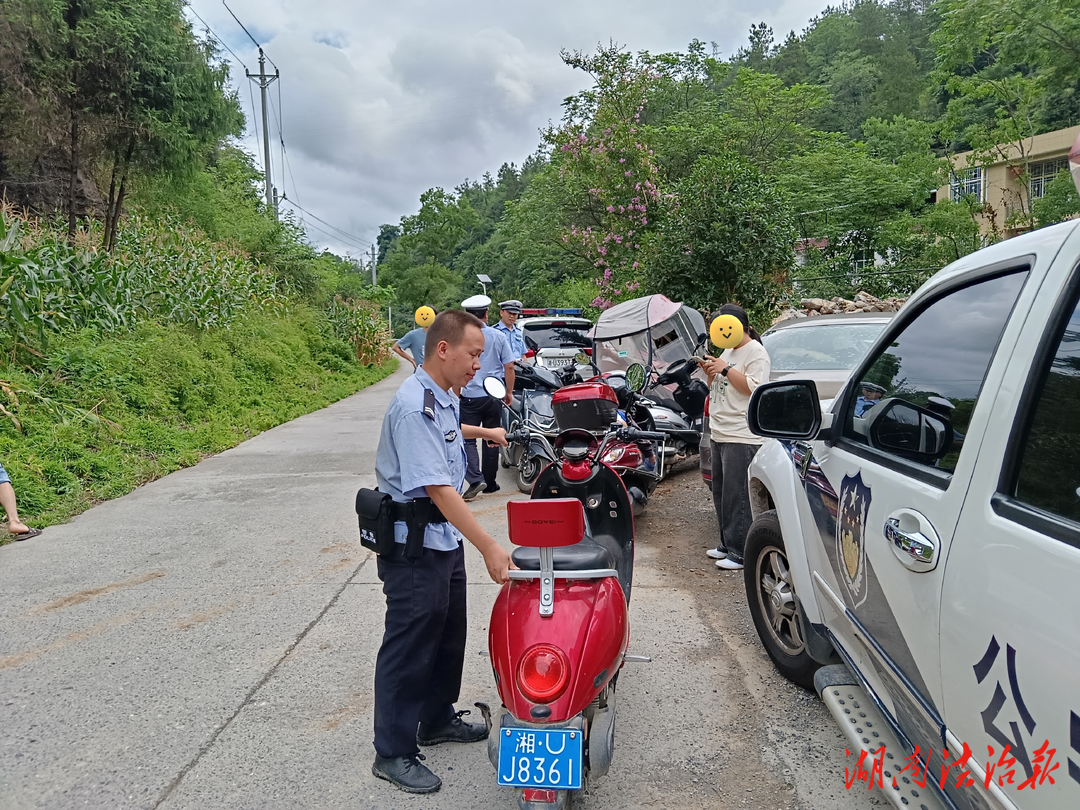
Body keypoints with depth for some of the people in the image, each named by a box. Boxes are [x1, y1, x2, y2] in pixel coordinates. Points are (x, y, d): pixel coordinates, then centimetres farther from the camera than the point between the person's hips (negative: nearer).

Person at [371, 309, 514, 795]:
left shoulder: (442, 397, 8)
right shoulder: (414, 406, -25)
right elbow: (437, 488, -31)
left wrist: (481, 431, 37)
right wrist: (489, 547, -32)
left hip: (444, 538, 10)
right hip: (413, 548, -10)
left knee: (449, 636, 21)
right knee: (409, 647, 2)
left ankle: (437, 719, 39)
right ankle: (393, 752, 18)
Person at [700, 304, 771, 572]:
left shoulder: (755, 352, -8)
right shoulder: (727, 352, 19)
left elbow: (754, 388, -20)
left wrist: (726, 369, -17)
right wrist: (710, 370, 5)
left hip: (741, 437, -10)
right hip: (719, 434, 10)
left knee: (737, 496, -8)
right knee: (721, 493, 14)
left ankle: (739, 552, -3)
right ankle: (727, 543, 25)